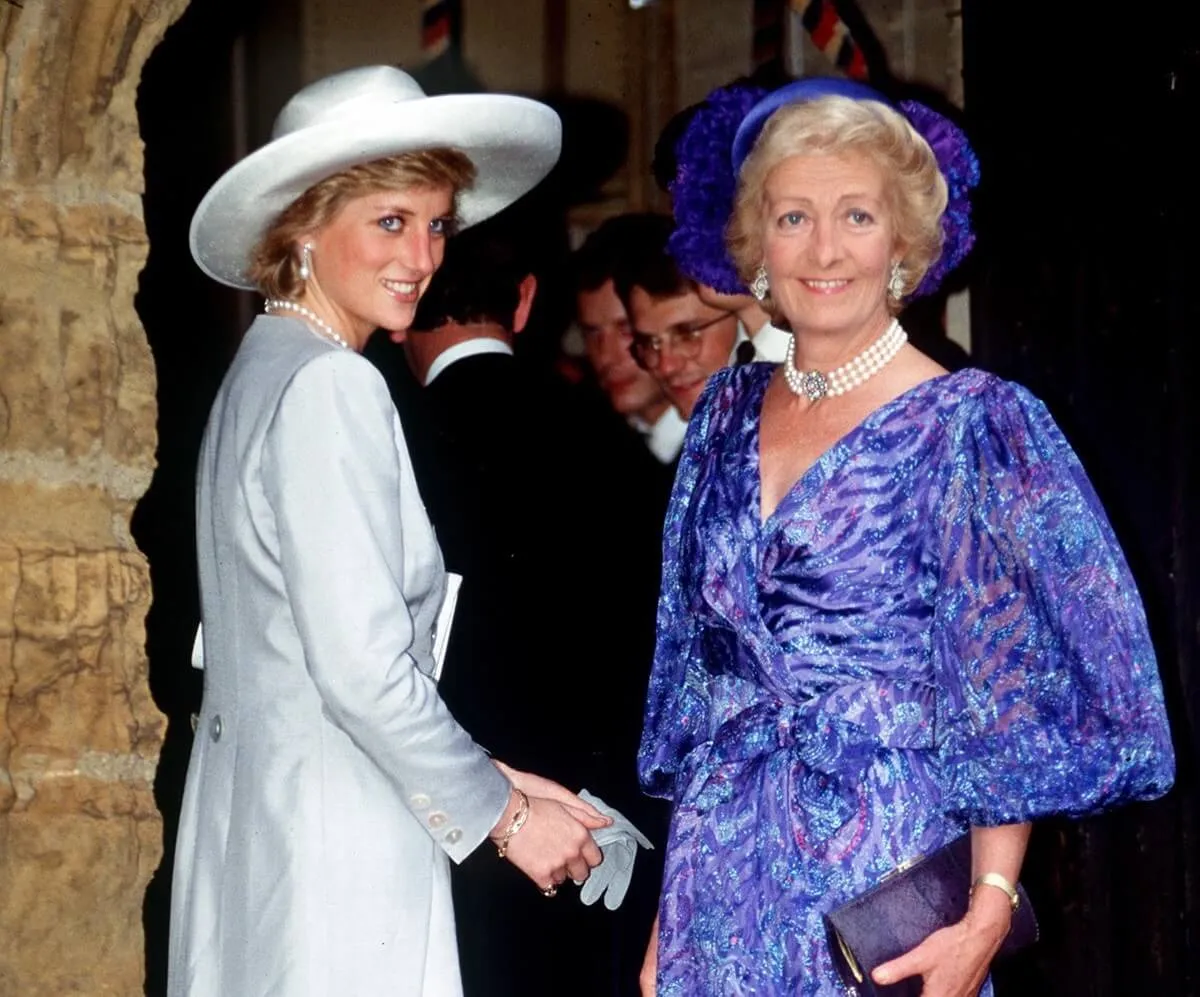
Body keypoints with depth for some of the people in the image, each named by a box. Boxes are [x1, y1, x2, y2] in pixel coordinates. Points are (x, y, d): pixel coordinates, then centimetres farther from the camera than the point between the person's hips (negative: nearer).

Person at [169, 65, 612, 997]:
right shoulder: (331, 387, -14)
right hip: (332, 847, -9)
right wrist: (504, 811, -7)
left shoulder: (263, 372, 13)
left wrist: (489, 778, 14)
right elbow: (364, 669, -19)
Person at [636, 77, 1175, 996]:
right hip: (721, 883, 5)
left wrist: (988, 914, -20)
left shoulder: (971, 426, -7)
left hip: (878, 886, -4)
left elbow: (1011, 704, -9)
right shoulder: (730, 414, 8)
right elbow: (698, 670, 13)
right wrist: (669, 917, 9)